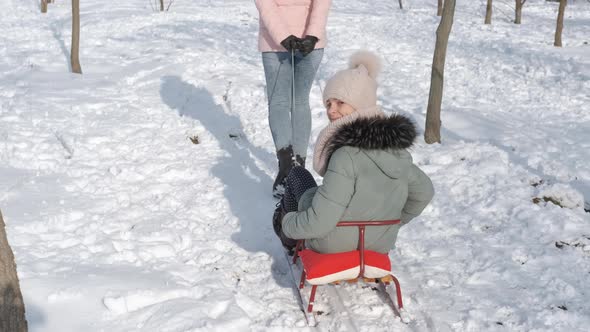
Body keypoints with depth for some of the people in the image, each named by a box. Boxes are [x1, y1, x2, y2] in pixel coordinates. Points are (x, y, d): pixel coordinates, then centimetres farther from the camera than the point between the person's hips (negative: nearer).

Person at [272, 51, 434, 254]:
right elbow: (424, 193, 6)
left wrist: (288, 224, -9)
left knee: (297, 174, 19)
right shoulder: (397, 148, -10)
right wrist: (394, 220, 21)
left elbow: (319, 222, -30)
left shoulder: (347, 155, -32)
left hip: (333, 244, -6)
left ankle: (290, 240, 40)